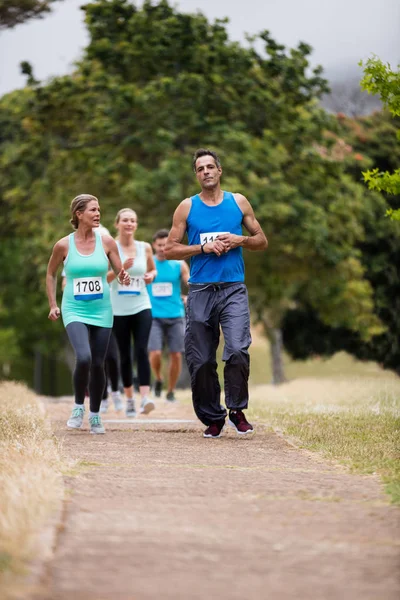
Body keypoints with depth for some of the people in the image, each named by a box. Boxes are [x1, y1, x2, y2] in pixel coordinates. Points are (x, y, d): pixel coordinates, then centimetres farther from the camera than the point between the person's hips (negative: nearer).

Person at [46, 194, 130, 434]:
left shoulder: (106, 241, -1)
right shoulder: (64, 245, -5)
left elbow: (120, 272, 6)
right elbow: (51, 274, 11)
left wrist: (124, 277, -18)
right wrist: (53, 304, 7)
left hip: (101, 311, 2)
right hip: (75, 311, -2)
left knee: (98, 364, 4)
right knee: (84, 358, -23)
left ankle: (95, 415, 22)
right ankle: (78, 407, 0)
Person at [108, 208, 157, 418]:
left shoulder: (145, 248, 5)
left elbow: (152, 269, 21)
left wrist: (151, 276, -2)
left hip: (142, 307, 1)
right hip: (119, 310, -1)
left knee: (141, 350, -14)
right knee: (125, 355, 4)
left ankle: (145, 397, -22)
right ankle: (129, 399, 18)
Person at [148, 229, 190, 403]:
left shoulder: (179, 265, 5)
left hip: (175, 317, 1)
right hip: (153, 316, -1)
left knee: (176, 355, -2)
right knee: (155, 353, -15)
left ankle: (171, 391, 14)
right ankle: (158, 380, 14)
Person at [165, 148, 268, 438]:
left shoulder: (239, 202, 9)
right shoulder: (187, 207, 6)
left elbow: (261, 241, 14)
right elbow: (170, 249, 3)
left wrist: (239, 240, -5)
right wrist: (203, 247, -9)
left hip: (234, 289, -1)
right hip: (200, 291, 1)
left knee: (238, 351, -18)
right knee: (201, 360, 3)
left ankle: (237, 410, -4)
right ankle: (212, 417, 14)